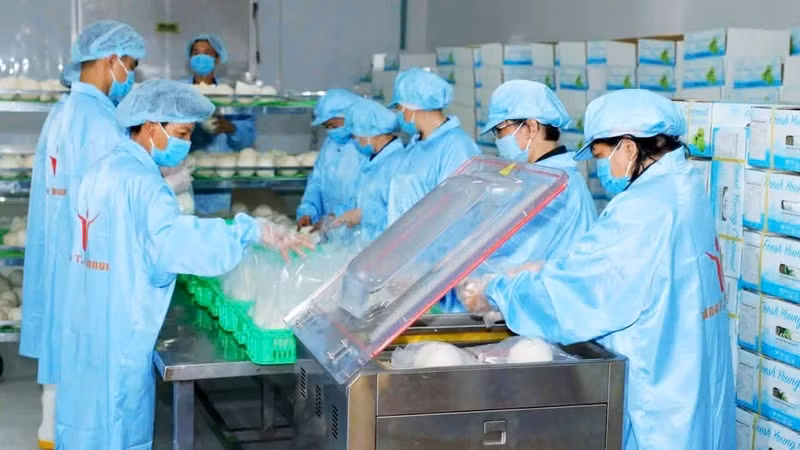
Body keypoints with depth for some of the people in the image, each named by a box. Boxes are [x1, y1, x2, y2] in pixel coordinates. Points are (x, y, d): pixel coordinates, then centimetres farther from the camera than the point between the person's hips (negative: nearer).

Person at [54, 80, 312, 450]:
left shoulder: (106, 169, 10)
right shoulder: (139, 179, -19)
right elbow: (173, 237, -37)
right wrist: (255, 231, -41)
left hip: (89, 319, 9)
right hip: (118, 327, -9)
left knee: (89, 416, 18)